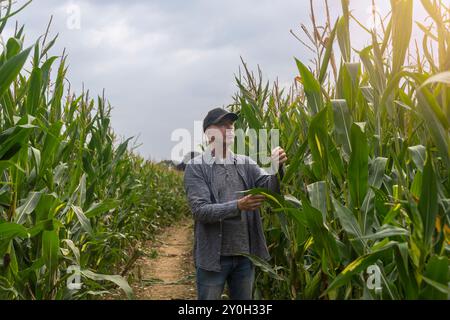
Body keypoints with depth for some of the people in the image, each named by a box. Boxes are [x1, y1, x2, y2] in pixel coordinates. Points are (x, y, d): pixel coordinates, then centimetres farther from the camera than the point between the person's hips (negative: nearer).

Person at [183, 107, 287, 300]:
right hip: (213, 257, -4)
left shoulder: (245, 163, 6)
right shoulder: (196, 167, -7)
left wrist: (277, 168, -26)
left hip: (245, 254, 4)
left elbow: (270, 189, -5)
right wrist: (238, 206, -30)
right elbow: (200, 211, -17)